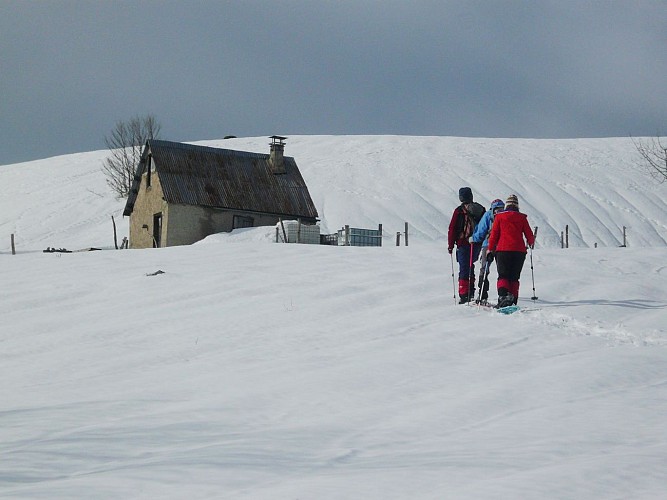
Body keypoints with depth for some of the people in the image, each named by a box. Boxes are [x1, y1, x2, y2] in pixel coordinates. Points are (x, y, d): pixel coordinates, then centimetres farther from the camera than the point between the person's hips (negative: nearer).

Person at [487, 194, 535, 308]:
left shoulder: (499, 216, 2)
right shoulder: (522, 218, 5)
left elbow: (494, 234, 2)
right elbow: (529, 235, 9)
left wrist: (490, 248, 14)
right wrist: (530, 243, 31)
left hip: (503, 250, -1)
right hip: (519, 251, 1)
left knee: (503, 276, -1)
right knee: (514, 277, 11)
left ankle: (502, 295, -24)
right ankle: (512, 298, 2)